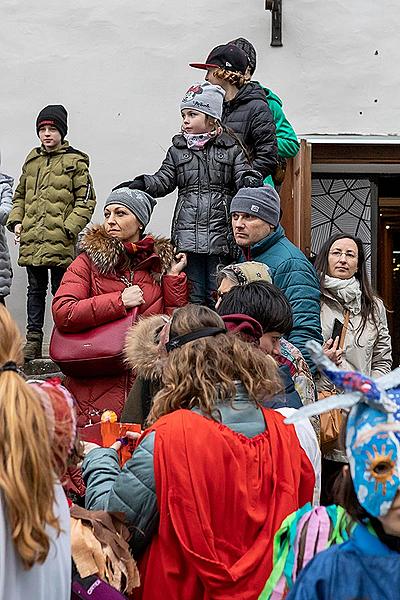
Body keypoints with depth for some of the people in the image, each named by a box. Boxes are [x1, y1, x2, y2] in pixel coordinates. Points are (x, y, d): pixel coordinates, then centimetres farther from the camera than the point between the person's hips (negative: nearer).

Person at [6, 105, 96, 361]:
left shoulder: (75, 162, -1)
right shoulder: (32, 161, 15)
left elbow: (86, 201, -4)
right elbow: (20, 196, 23)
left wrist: (68, 228, -12)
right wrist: (16, 221, 8)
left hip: (60, 242, -5)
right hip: (31, 241, 5)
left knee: (61, 291, 1)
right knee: (36, 290, 12)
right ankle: (33, 341, 18)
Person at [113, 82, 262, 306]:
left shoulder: (231, 148, 7)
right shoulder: (178, 149, 13)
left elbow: (242, 176, 1)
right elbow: (163, 180, 7)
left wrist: (250, 180, -22)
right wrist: (141, 184, -11)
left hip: (220, 235, -2)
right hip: (187, 235, 2)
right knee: (193, 297, 6)